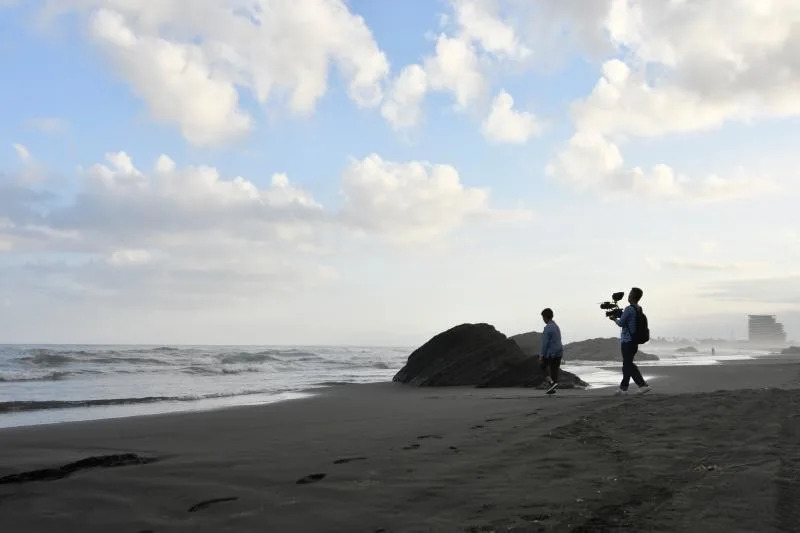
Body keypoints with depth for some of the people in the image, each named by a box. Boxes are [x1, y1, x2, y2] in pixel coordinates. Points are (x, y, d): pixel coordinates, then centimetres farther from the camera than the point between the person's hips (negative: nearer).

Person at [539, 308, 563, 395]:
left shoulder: (548, 328, -17)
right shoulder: (556, 326, 13)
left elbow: (545, 343, -19)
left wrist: (541, 356, -15)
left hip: (550, 354, -8)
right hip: (559, 353, 8)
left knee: (542, 365, 13)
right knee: (555, 370, 10)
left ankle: (552, 382, -1)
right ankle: (553, 389, 10)